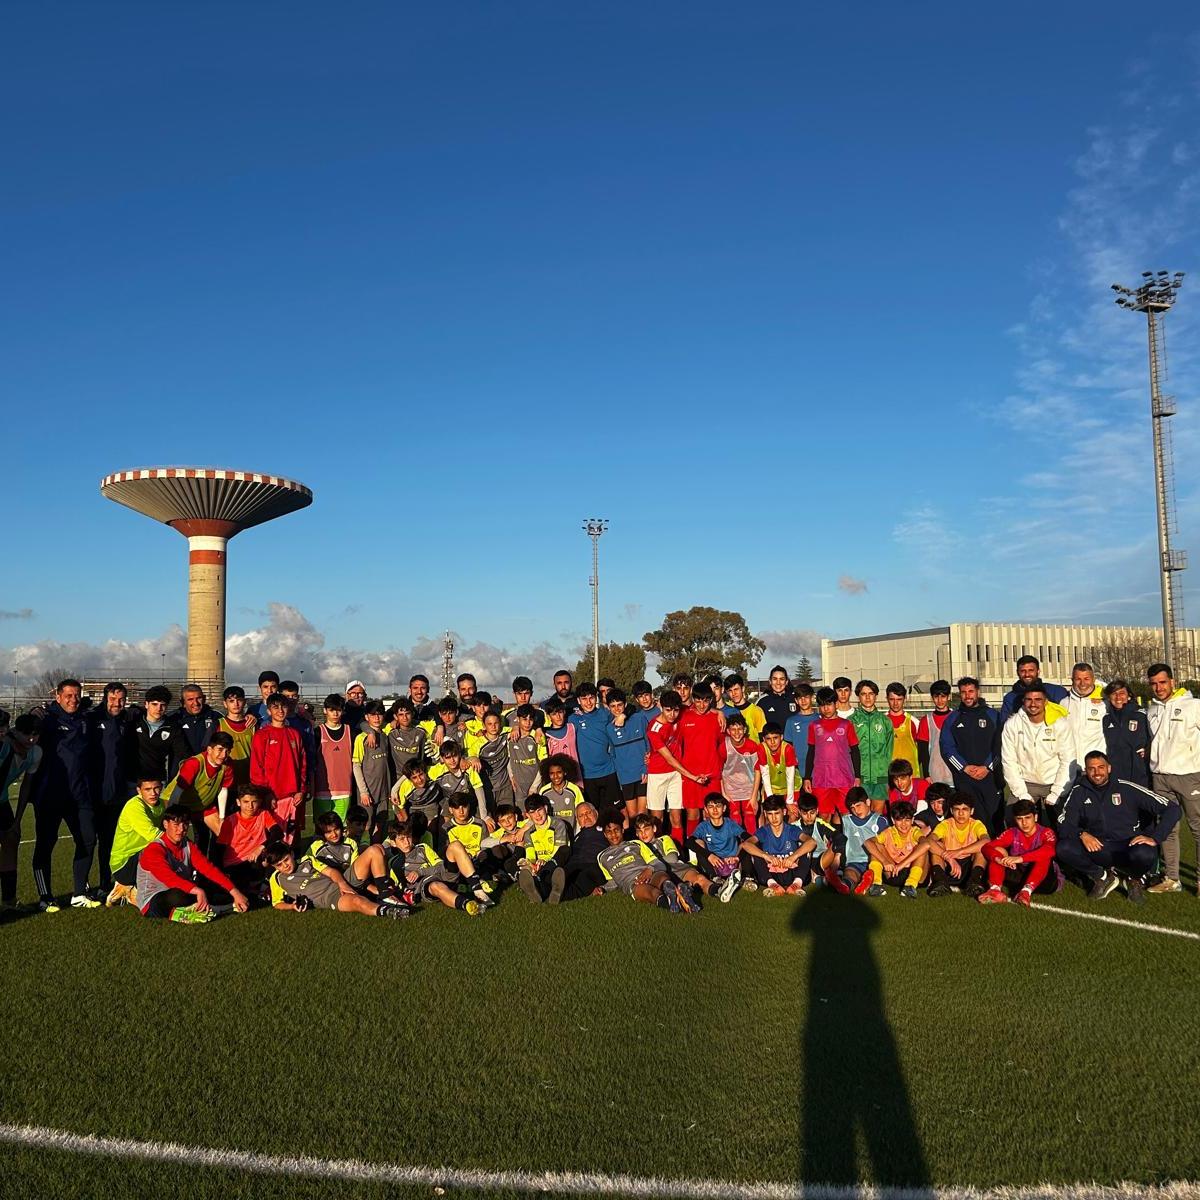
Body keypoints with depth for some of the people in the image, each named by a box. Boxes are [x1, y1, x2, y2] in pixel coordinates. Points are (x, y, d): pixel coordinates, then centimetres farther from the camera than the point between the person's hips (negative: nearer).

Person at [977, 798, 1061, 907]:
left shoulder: (1045, 833, -12)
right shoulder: (1012, 833, -2)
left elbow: (1050, 851, -36)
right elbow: (987, 847, -14)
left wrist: (1020, 858, -47)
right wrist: (998, 859, -37)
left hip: (1043, 879, -3)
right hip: (1018, 876, 3)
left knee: (1044, 856, -29)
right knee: (998, 850, -14)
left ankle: (1027, 891, -45)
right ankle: (995, 890, -35)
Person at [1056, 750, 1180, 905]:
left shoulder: (1127, 789, -5)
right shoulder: (1078, 792, 2)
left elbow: (1173, 809, -7)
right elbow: (1063, 825, -3)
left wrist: (1155, 838, -18)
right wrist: (1082, 834, -24)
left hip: (1128, 847, -2)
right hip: (1096, 849, 2)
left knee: (1144, 854, -38)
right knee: (1063, 848, -26)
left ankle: (1135, 879, 2)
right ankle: (1103, 877, 3)